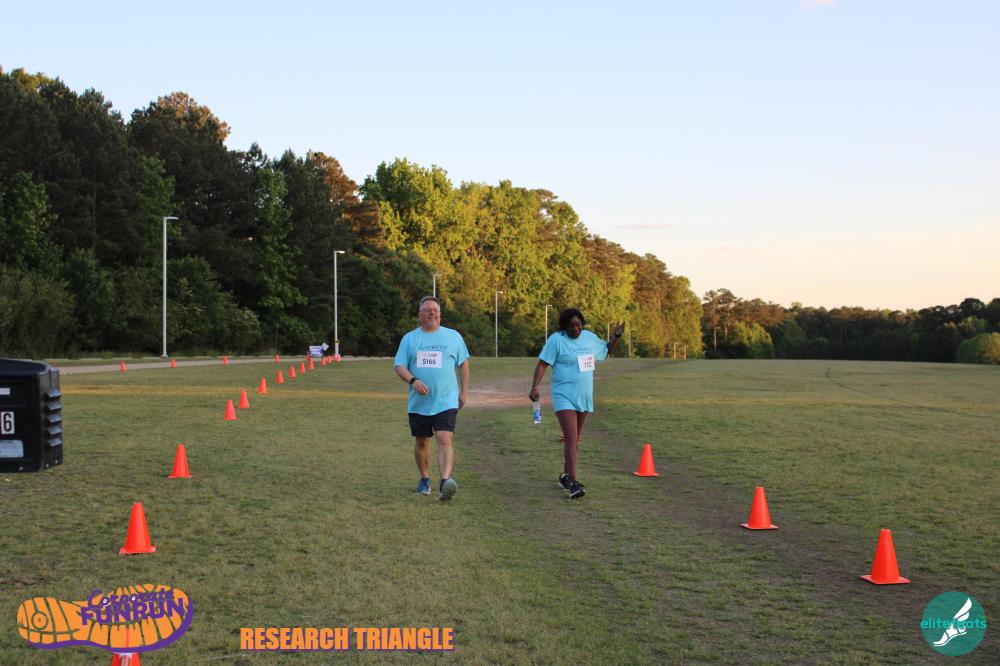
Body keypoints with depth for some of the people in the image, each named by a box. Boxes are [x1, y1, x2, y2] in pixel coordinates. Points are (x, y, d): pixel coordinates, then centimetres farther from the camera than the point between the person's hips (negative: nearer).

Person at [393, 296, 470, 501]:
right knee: (422, 442, 12)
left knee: (444, 441, -16)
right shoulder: (409, 338, 5)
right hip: (419, 403, 2)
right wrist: (413, 380, -19)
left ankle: (445, 482, -26)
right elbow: (399, 365, -1)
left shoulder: (453, 336, 5)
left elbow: (463, 364, 13)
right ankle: (425, 480, 30)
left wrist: (463, 392, 10)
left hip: (446, 402, -2)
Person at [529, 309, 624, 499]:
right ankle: (573, 483, -16)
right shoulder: (556, 339, -10)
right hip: (564, 397, -6)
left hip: (584, 397, 6)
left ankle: (566, 476, 29)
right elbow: (542, 364, -12)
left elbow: (607, 350, 23)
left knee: (575, 439, 15)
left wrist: (617, 336, 6)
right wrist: (535, 387, -22)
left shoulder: (590, 338, 7)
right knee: (571, 440, -15)